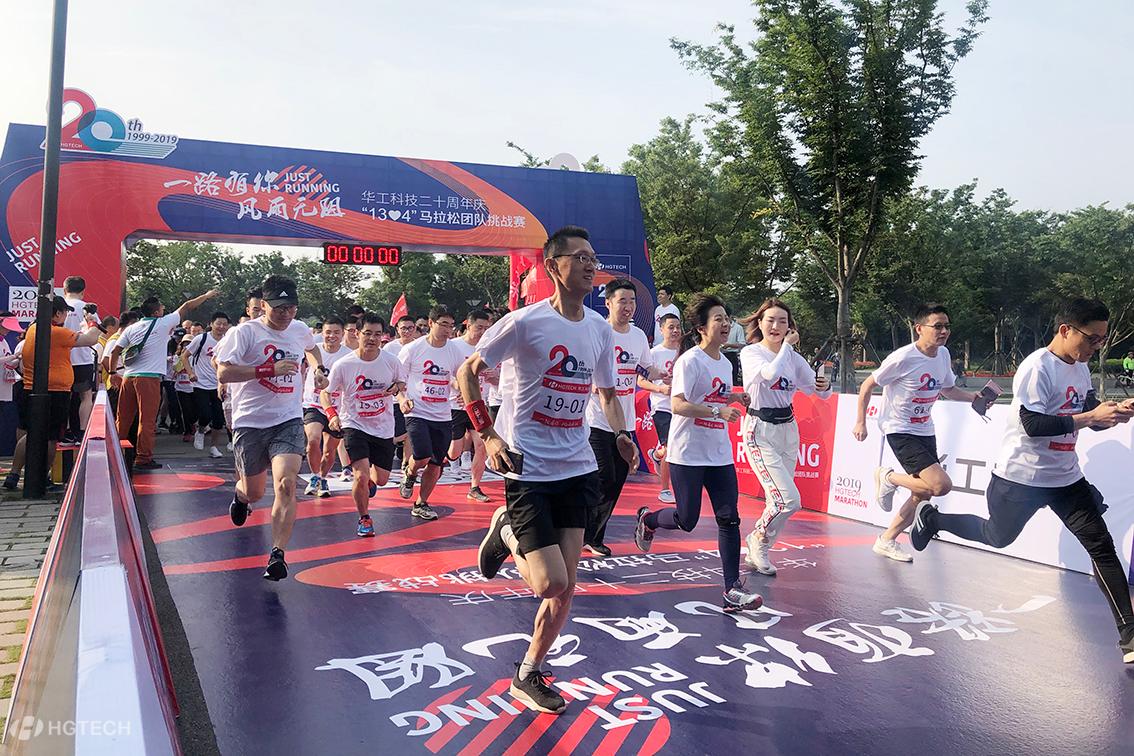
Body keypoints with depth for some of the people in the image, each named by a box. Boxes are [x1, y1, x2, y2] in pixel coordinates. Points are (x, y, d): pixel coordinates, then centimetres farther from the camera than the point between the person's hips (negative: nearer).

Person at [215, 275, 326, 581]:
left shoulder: (301, 330, 5)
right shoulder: (244, 332, -11)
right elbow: (223, 372, -22)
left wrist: (318, 369, 12)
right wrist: (270, 370, -26)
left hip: (289, 420, 2)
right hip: (250, 421, -2)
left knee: (285, 484, -19)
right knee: (255, 492, 13)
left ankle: (278, 555, -14)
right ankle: (240, 494, 53)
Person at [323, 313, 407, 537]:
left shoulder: (391, 361, -9)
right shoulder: (343, 365, -13)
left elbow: (402, 381, 10)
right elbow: (326, 392, -2)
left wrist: (395, 388, -13)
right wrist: (332, 414, -19)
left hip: (384, 428, 3)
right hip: (354, 425, -3)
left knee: (381, 479, 10)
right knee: (361, 476, -17)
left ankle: (370, 481, 50)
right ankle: (364, 519, 8)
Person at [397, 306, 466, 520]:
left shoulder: (454, 351, 4)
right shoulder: (413, 349, -7)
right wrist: (402, 399, -17)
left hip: (443, 416, 4)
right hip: (417, 412, -4)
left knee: (435, 464, 7)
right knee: (422, 457, -20)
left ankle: (421, 504, 25)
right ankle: (409, 473, 16)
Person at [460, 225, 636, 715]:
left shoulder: (600, 329, 6)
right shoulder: (525, 322, -12)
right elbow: (467, 372, -3)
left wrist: (621, 434, 1)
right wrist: (487, 433, -11)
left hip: (575, 468, 6)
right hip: (528, 469, -5)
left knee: (566, 587, 7)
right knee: (551, 583, -11)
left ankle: (528, 675, 26)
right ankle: (505, 532, 20)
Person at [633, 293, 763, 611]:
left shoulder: (726, 363, 13)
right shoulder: (690, 360, -12)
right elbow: (678, 405, -23)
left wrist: (734, 399, 9)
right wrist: (718, 410, -29)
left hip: (720, 455, 7)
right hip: (688, 454, -7)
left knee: (729, 519, -1)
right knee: (687, 520, 1)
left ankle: (732, 588, 2)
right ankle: (647, 519, 33)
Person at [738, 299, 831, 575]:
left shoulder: (794, 357, 9)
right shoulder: (750, 352, -8)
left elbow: (819, 390, 11)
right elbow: (770, 374, -28)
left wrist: (825, 386, -12)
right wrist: (787, 346, -14)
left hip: (788, 430, 6)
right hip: (760, 432, -6)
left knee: (777, 501, 9)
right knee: (789, 500, -15)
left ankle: (757, 553, 25)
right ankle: (758, 539, 11)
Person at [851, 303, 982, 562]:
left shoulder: (943, 354, 2)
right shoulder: (903, 358, -20)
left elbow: (947, 389, 20)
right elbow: (868, 385, -10)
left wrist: (975, 397, 3)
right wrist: (861, 422, -8)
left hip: (925, 432, 8)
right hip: (900, 431, -8)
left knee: (922, 495, 11)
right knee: (941, 485, -21)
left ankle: (887, 541, 28)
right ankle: (889, 478, 4)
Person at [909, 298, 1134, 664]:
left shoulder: (1081, 368, 7)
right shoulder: (1037, 367, -21)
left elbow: (1091, 415, 15)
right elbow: (1033, 424, -28)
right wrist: (1089, 417, -29)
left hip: (1066, 478, 7)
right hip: (1021, 477, -7)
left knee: (1101, 545, -2)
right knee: (998, 537, 14)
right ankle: (932, 517, 38)